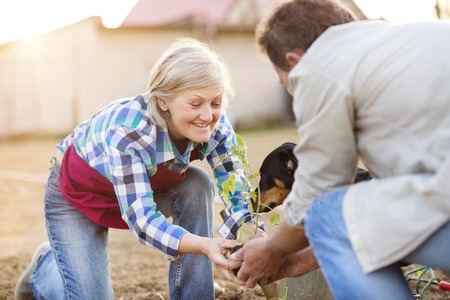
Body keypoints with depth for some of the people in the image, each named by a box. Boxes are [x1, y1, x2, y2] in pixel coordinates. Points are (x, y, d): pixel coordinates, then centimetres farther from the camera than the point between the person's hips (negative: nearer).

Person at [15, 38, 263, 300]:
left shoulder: (216, 126, -25)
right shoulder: (126, 129, -39)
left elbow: (238, 192, -24)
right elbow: (142, 221, -41)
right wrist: (204, 245, -58)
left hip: (147, 185, 5)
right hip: (78, 193, -4)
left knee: (197, 186, -25)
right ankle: (45, 267, 23)